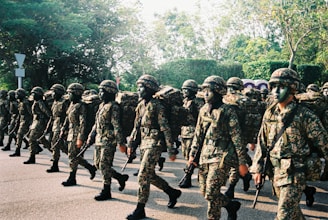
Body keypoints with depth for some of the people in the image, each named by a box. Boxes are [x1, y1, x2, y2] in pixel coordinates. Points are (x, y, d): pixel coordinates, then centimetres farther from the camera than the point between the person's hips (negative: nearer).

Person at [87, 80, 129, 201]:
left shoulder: (113, 107, -13)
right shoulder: (102, 105, 15)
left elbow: (117, 126, -18)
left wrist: (121, 143, -20)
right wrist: (90, 137, 20)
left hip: (109, 141, -9)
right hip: (99, 140, 9)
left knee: (104, 166, -5)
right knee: (98, 164, 12)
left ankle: (106, 192, 8)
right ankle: (120, 177, 26)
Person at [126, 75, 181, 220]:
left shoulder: (157, 105, -13)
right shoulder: (141, 105, 10)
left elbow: (165, 128, -15)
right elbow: (136, 126, 18)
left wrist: (171, 150, -16)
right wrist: (130, 144, 16)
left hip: (154, 144, -8)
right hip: (144, 143, 9)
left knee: (143, 176, -9)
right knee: (150, 175, 15)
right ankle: (173, 193, 35)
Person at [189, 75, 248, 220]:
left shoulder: (227, 111, -10)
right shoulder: (203, 110, 9)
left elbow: (237, 138, -10)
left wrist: (242, 163, -11)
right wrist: (192, 154, 12)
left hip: (221, 157, -7)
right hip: (205, 156, 7)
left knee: (211, 193, -9)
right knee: (204, 192, 12)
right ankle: (232, 205, 35)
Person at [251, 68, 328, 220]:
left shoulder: (304, 115, -13)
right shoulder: (270, 113, 5)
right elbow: (262, 142, 10)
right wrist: (257, 168, 9)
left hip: (295, 172, -6)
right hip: (276, 171, 6)